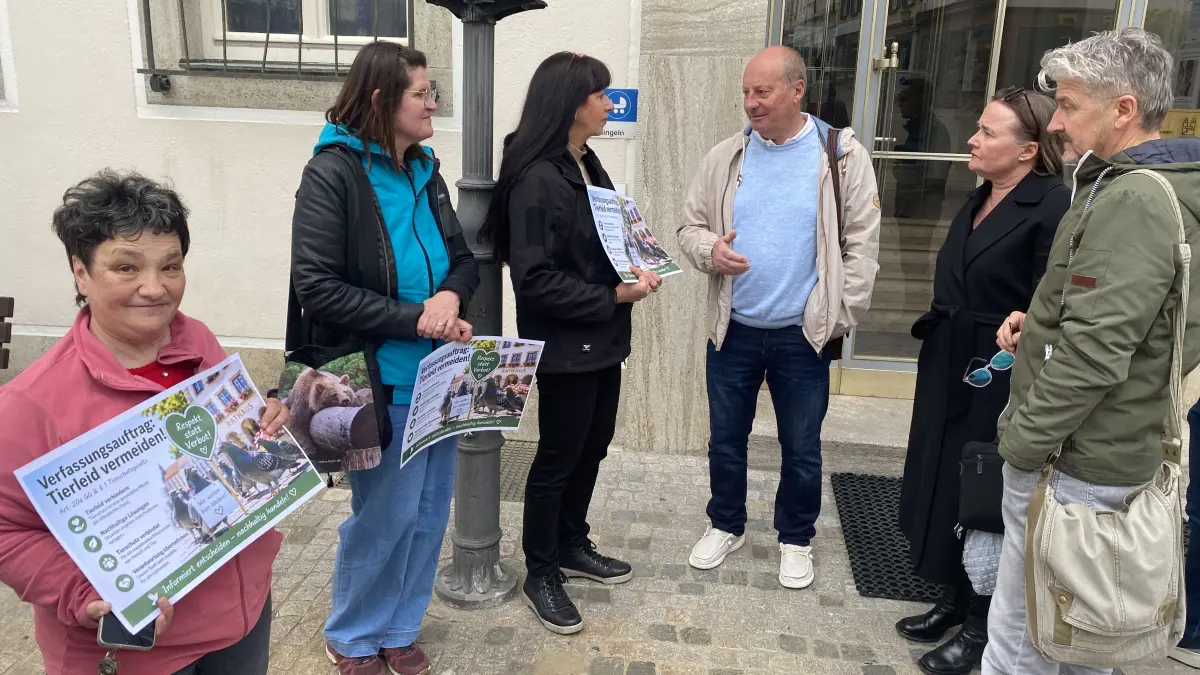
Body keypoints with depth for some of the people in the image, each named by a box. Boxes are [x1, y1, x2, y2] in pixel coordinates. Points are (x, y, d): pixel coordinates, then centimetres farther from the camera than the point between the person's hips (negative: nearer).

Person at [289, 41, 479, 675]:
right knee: (386, 516, 6)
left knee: (429, 512, 14)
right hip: (382, 382, -7)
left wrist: (450, 296, -12)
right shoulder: (333, 173, -12)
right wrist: (416, 318, -20)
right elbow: (316, 285, -17)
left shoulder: (424, 171, 9)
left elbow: (465, 260, 11)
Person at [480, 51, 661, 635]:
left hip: (603, 341, 9)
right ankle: (540, 574, 25)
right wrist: (613, 297, -21)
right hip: (564, 346, -9)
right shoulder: (536, 179, -20)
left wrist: (635, 271, -1)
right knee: (558, 458, 6)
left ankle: (572, 546, 40)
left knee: (593, 446, 19)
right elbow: (535, 280, -23)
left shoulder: (588, 165, 8)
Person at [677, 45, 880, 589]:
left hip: (804, 333, -2)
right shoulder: (725, 158, 1)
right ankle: (726, 526, 37)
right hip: (733, 329, 3)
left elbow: (861, 244, -5)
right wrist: (709, 250, -16)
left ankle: (796, 538, 33)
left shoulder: (842, 155, -6)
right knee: (726, 439, 15)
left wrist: (840, 317, -9)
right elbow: (690, 224, 7)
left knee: (801, 448, 11)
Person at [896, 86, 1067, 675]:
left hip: (998, 381, -8)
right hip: (947, 371, 8)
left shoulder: (1052, 207, -17)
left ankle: (982, 625, 25)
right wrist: (935, 339, 14)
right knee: (939, 485, 16)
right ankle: (955, 600, 35)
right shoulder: (978, 201, 10)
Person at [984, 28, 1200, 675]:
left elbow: (1093, 352, -26)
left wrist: (1022, 444, -16)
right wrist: (1040, 322, 6)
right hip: (1120, 449, 10)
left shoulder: (1132, 200, -21)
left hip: (1071, 461, -10)